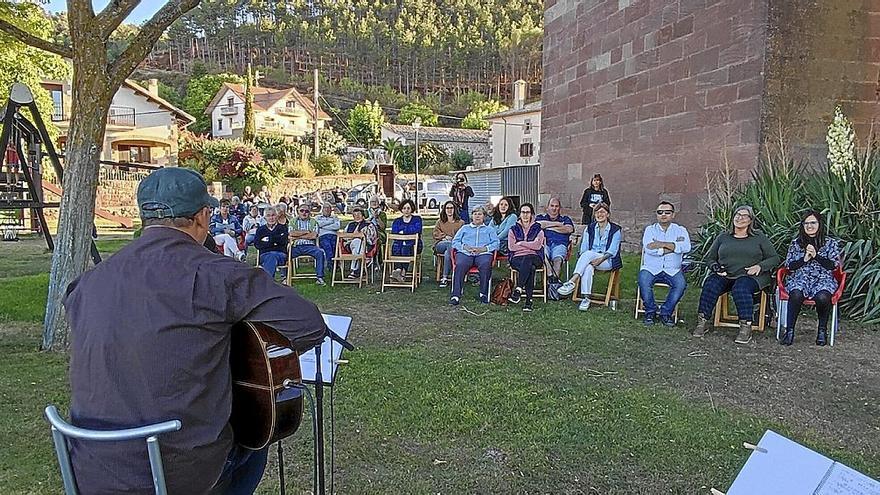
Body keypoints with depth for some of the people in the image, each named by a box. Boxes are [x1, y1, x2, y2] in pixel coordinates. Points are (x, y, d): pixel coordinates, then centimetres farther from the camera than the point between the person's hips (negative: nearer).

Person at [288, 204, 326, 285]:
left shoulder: (313, 222, 14)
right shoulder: (293, 221, 16)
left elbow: (314, 236, -2)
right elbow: (291, 234, -2)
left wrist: (298, 236, -4)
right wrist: (307, 231, -1)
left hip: (310, 246, 0)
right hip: (296, 246, 0)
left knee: (320, 253, -29)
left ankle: (319, 277, -25)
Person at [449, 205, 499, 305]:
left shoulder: (489, 229, 28)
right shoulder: (465, 228, 30)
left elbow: (496, 243, 11)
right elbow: (455, 242, 17)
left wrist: (483, 249, -7)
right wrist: (465, 247, -3)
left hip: (483, 253, 0)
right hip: (465, 253, 0)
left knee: (486, 265, -36)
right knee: (460, 265, -34)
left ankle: (484, 294, -29)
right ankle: (455, 295, -39)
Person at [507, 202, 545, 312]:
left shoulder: (538, 229, 15)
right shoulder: (513, 229, 17)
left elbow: (537, 245, -3)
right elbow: (511, 246, 1)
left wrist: (521, 243, -1)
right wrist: (530, 245, 0)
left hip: (535, 258, 0)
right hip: (517, 258, 0)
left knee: (527, 260, -39)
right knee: (530, 268, -36)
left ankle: (518, 290, -46)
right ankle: (529, 300, -44)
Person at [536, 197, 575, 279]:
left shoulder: (565, 219, 27)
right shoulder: (541, 217, 28)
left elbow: (569, 229, 5)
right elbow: (539, 224, 3)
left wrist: (549, 227, 9)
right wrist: (557, 224, 8)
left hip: (559, 244, 0)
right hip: (545, 244, 0)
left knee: (558, 258, -35)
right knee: (543, 255, -37)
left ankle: (555, 278, -51)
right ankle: (550, 276, -48)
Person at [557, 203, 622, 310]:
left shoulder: (615, 229, 4)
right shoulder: (590, 228, 15)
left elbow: (612, 251, -6)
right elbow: (583, 248, 8)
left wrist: (601, 259, -24)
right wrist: (583, 259, -14)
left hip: (608, 261, -3)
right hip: (590, 258, 3)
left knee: (588, 253, -35)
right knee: (588, 268, -36)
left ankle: (572, 282, -44)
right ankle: (586, 298, -42)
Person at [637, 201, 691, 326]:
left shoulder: (680, 230, 10)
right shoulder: (650, 229, 9)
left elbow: (686, 247, -12)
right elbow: (648, 249, -12)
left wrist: (662, 244, -15)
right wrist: (673, 247, -9)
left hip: (672, 270, 1)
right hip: (651, 268, 0)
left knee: (681, 284, -29)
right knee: (643, 280, -31)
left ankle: (666, 312, -10)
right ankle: (650, 312, -10)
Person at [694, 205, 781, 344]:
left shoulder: (759, 238, 14)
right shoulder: (723, 238, 20)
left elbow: (774, 258, 11)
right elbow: (709, 258, 20)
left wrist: (759, 266, -7)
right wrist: (716, 267, -2)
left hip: (750, 276, -2)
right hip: (724, 275, 3)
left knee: (740, 288, -37)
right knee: (710, 284, -30)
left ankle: (746, 327, -36)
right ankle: (702, 321, -27)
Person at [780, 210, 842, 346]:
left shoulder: (831, 243, 10)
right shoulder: (795, 243, 14)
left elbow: (833, 265, 0)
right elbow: (789, 266, 8)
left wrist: (816, 255, -10)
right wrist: (804, 259, -7)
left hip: (823, 279, -1)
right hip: (800, 278, 1)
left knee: (822, 297, -35)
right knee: (796, 295, -35)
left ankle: (822, 330, -12)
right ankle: (790, 331, -28)